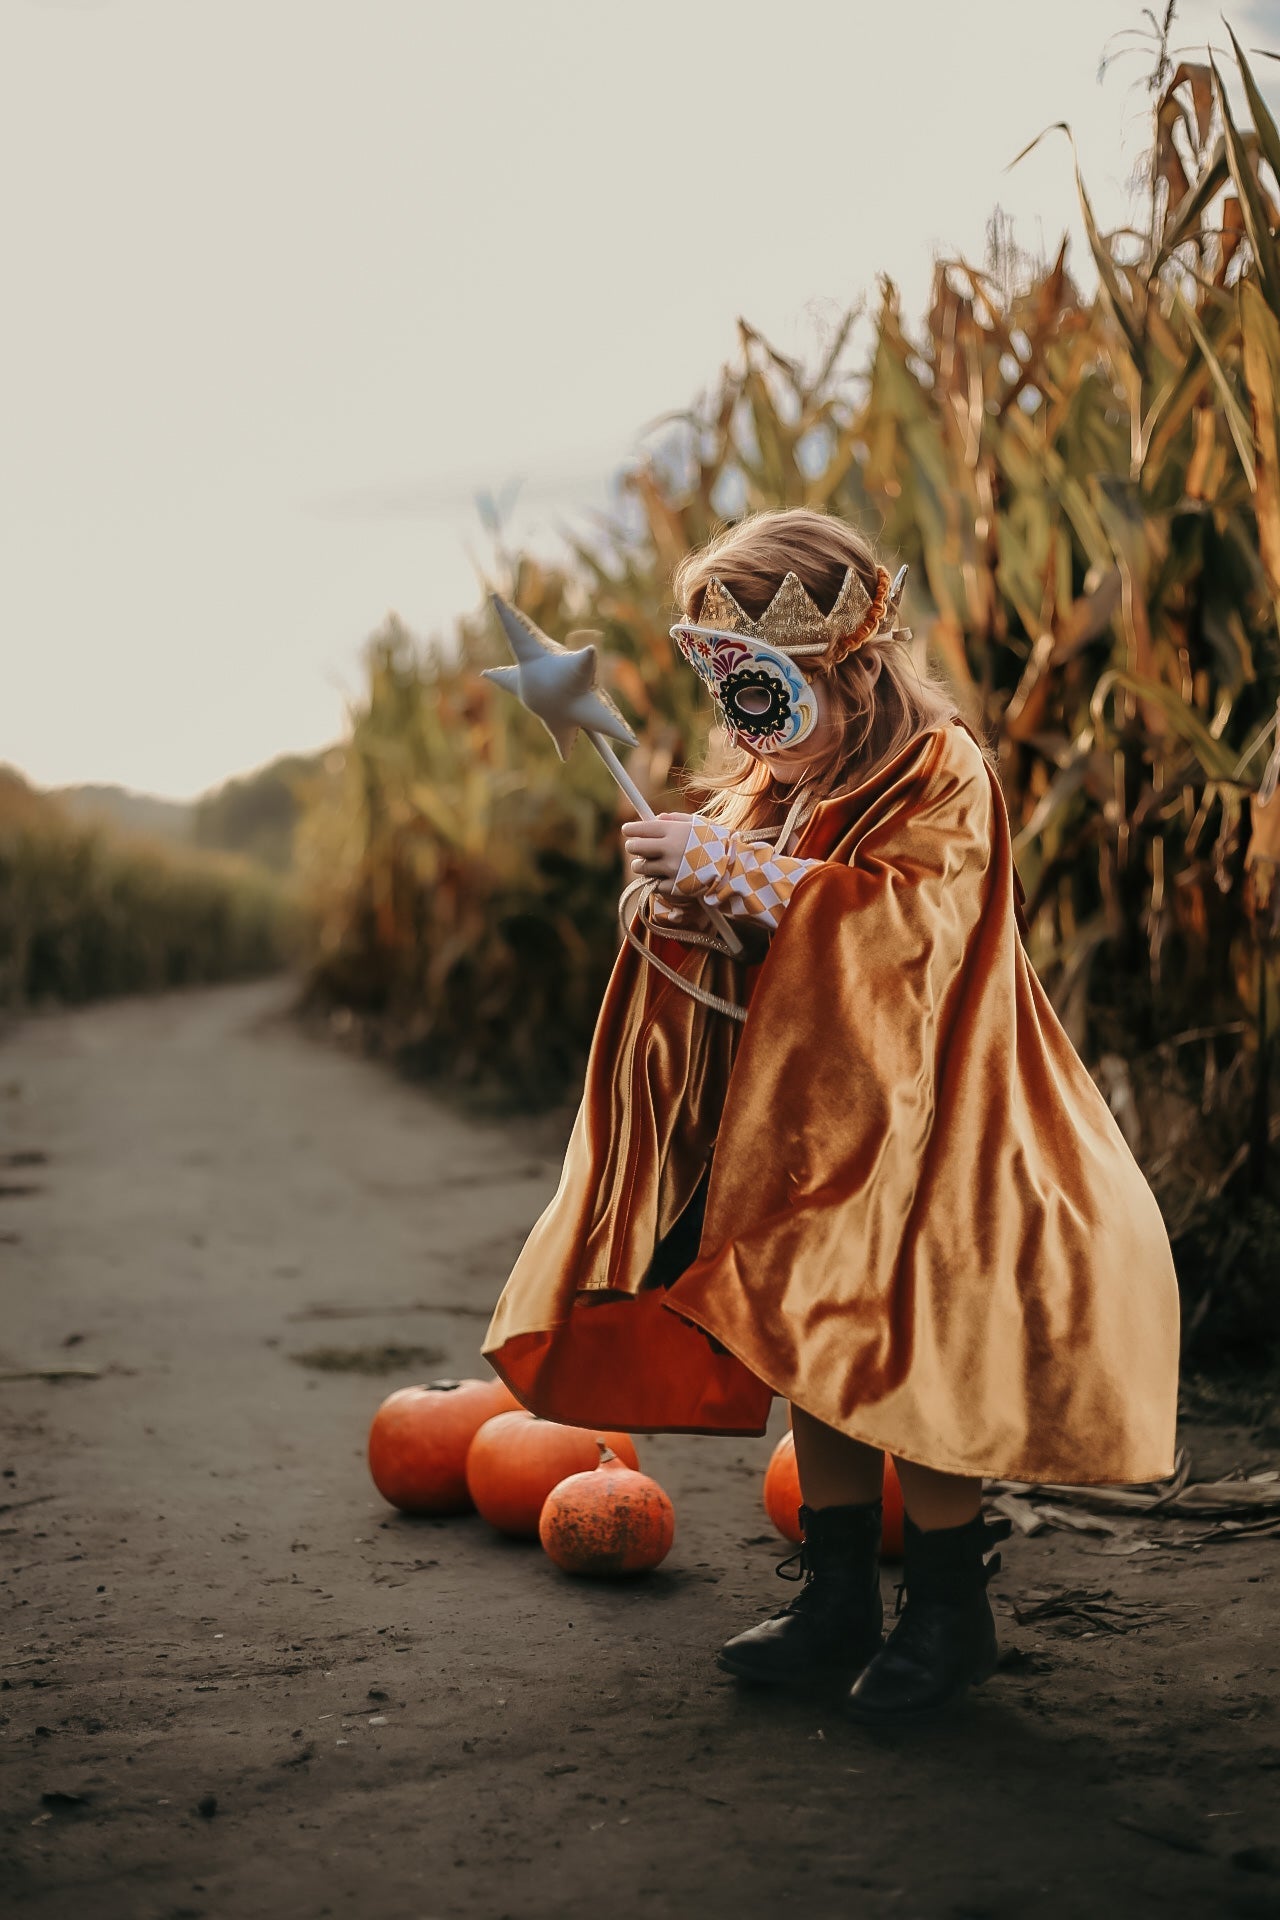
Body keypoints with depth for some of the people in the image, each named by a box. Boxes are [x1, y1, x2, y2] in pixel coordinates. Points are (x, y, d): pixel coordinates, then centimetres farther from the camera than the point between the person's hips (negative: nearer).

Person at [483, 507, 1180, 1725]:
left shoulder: (940, 779, -11)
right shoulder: (765, 791, 11)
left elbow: (900, 919, -26)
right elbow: (749, 942, 15)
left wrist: (732, 873, -29)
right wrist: (687, 913, -9)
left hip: (908, 1132, -7)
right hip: (798, 1126, 7)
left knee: (896, 1359, -7)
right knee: (813, 1356, 9)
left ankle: (949, 1608, 10)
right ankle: (840, 1596, 21)